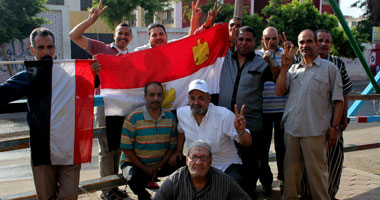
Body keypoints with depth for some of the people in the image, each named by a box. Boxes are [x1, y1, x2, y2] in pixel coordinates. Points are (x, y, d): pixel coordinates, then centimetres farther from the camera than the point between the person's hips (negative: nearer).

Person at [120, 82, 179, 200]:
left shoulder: (170, 117, 2)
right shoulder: (133, 118, -11)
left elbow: (172, 146, 5)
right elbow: (126, 148, -11)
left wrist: (159, 166, -8)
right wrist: (145, 169, -13)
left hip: (160, 164, 3)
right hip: (135, 163, -3)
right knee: (134, 177, -35)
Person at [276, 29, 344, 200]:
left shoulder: (329, 68, 3)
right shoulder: (293, 69, 16)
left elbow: (338, 101, 1)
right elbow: (279, 91, 5)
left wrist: (334, 127, -6)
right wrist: (284, 66, -1)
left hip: (315, 130, -4)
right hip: (291, 128, 4)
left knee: (317, 170, 1)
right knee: (291, 169, 12)